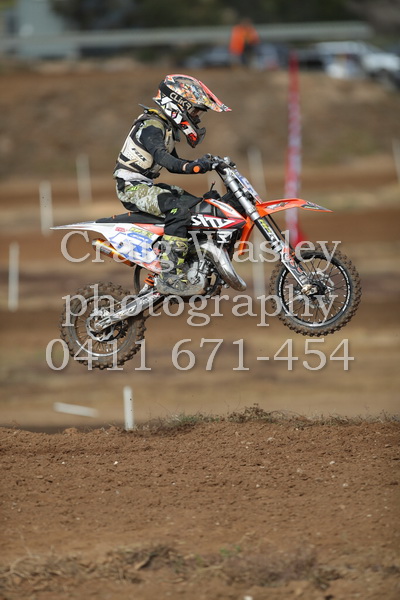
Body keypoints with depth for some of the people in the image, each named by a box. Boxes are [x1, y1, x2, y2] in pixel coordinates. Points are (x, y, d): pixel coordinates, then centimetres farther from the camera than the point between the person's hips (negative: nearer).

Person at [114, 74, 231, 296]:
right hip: (132, 187, -10)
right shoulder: (151, 126, -16)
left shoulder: (167, 126, 16)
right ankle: (170, 276, -36)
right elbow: (161, 157, -34)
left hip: (147, 185, 10)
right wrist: (191, 166, -47)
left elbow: (173, 163, 24)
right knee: (179, 209, -30)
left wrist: (204, 165, 10)